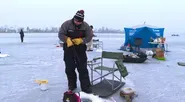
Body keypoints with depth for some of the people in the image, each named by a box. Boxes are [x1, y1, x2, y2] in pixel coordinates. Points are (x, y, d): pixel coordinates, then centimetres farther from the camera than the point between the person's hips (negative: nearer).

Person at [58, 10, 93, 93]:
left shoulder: (85, 26, -6)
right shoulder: (67, 24, -10)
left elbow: (89, 37, -3)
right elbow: (60, 34, -8)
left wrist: (81, 40, -20)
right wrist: (67, 39, -27)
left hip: (80, 50, 0)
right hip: (69, 49, 0)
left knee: (82, 68, 0)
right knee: (69, 68, 9)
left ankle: (86, 86, 7)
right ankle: (72, 85, 26)